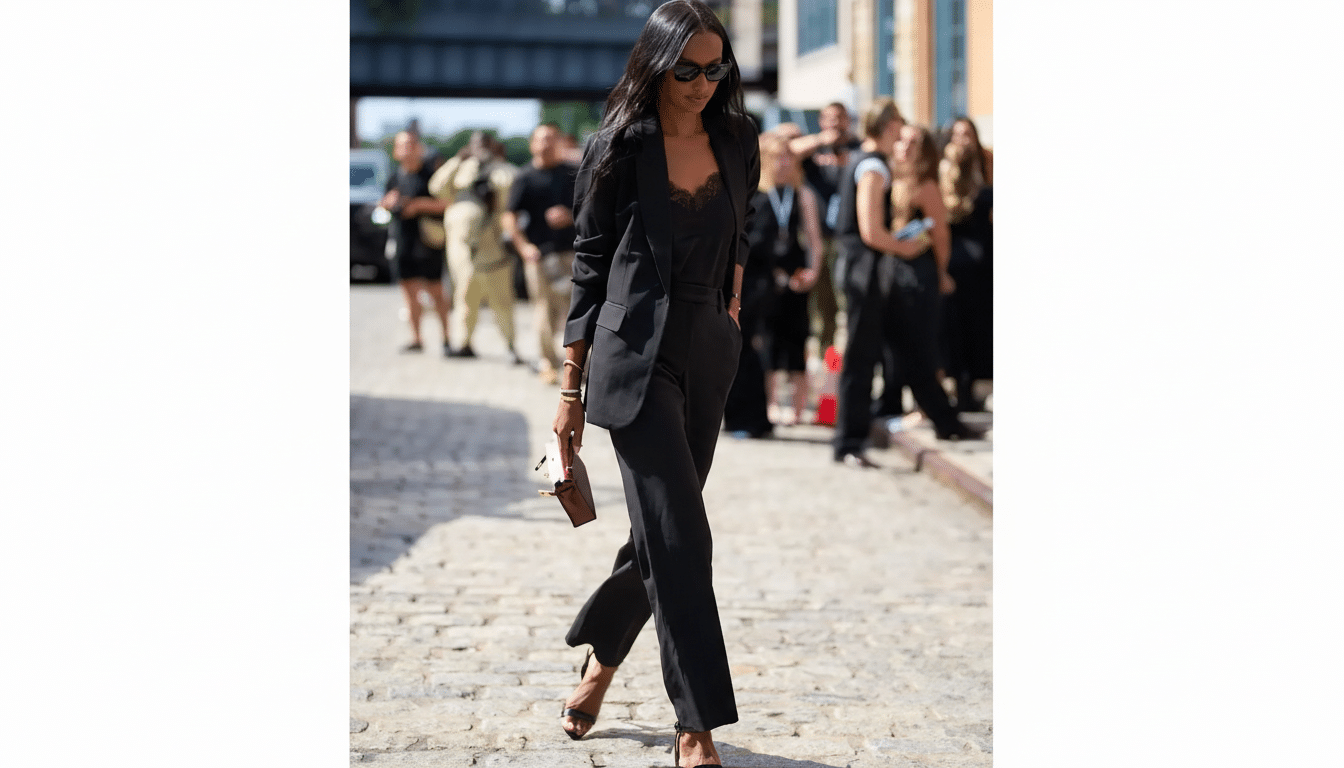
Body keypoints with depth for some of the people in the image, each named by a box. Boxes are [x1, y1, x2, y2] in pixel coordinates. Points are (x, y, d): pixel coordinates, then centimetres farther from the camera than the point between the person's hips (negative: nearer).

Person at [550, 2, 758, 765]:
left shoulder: (736, 142, 6)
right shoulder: (619, 149, -5)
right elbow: (590, 265, -2)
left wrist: (732, 310, 15)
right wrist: (571, 389, -2)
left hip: (709, 352, 5)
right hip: (636, 353, -5)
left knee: (662, 533, 12)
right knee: (680, 537, -11)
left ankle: (601, 657, 37)